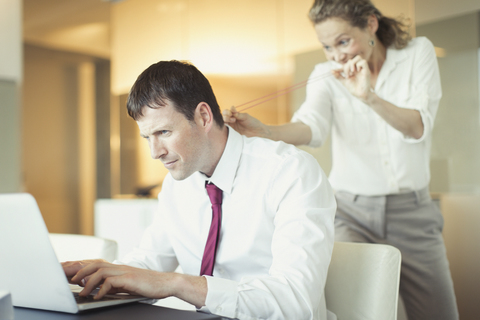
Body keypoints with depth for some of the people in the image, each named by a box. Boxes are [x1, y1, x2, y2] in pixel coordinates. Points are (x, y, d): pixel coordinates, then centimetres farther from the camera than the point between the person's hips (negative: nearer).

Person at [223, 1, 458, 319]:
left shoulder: (418, 52, -2)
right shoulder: (326, 75, -2)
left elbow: (418, 128, -14)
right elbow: (312, 127, -22)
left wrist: (369, 96, -32)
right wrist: (265, 132, -42)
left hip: (411, 209, 1)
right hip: (351, 209, 0)